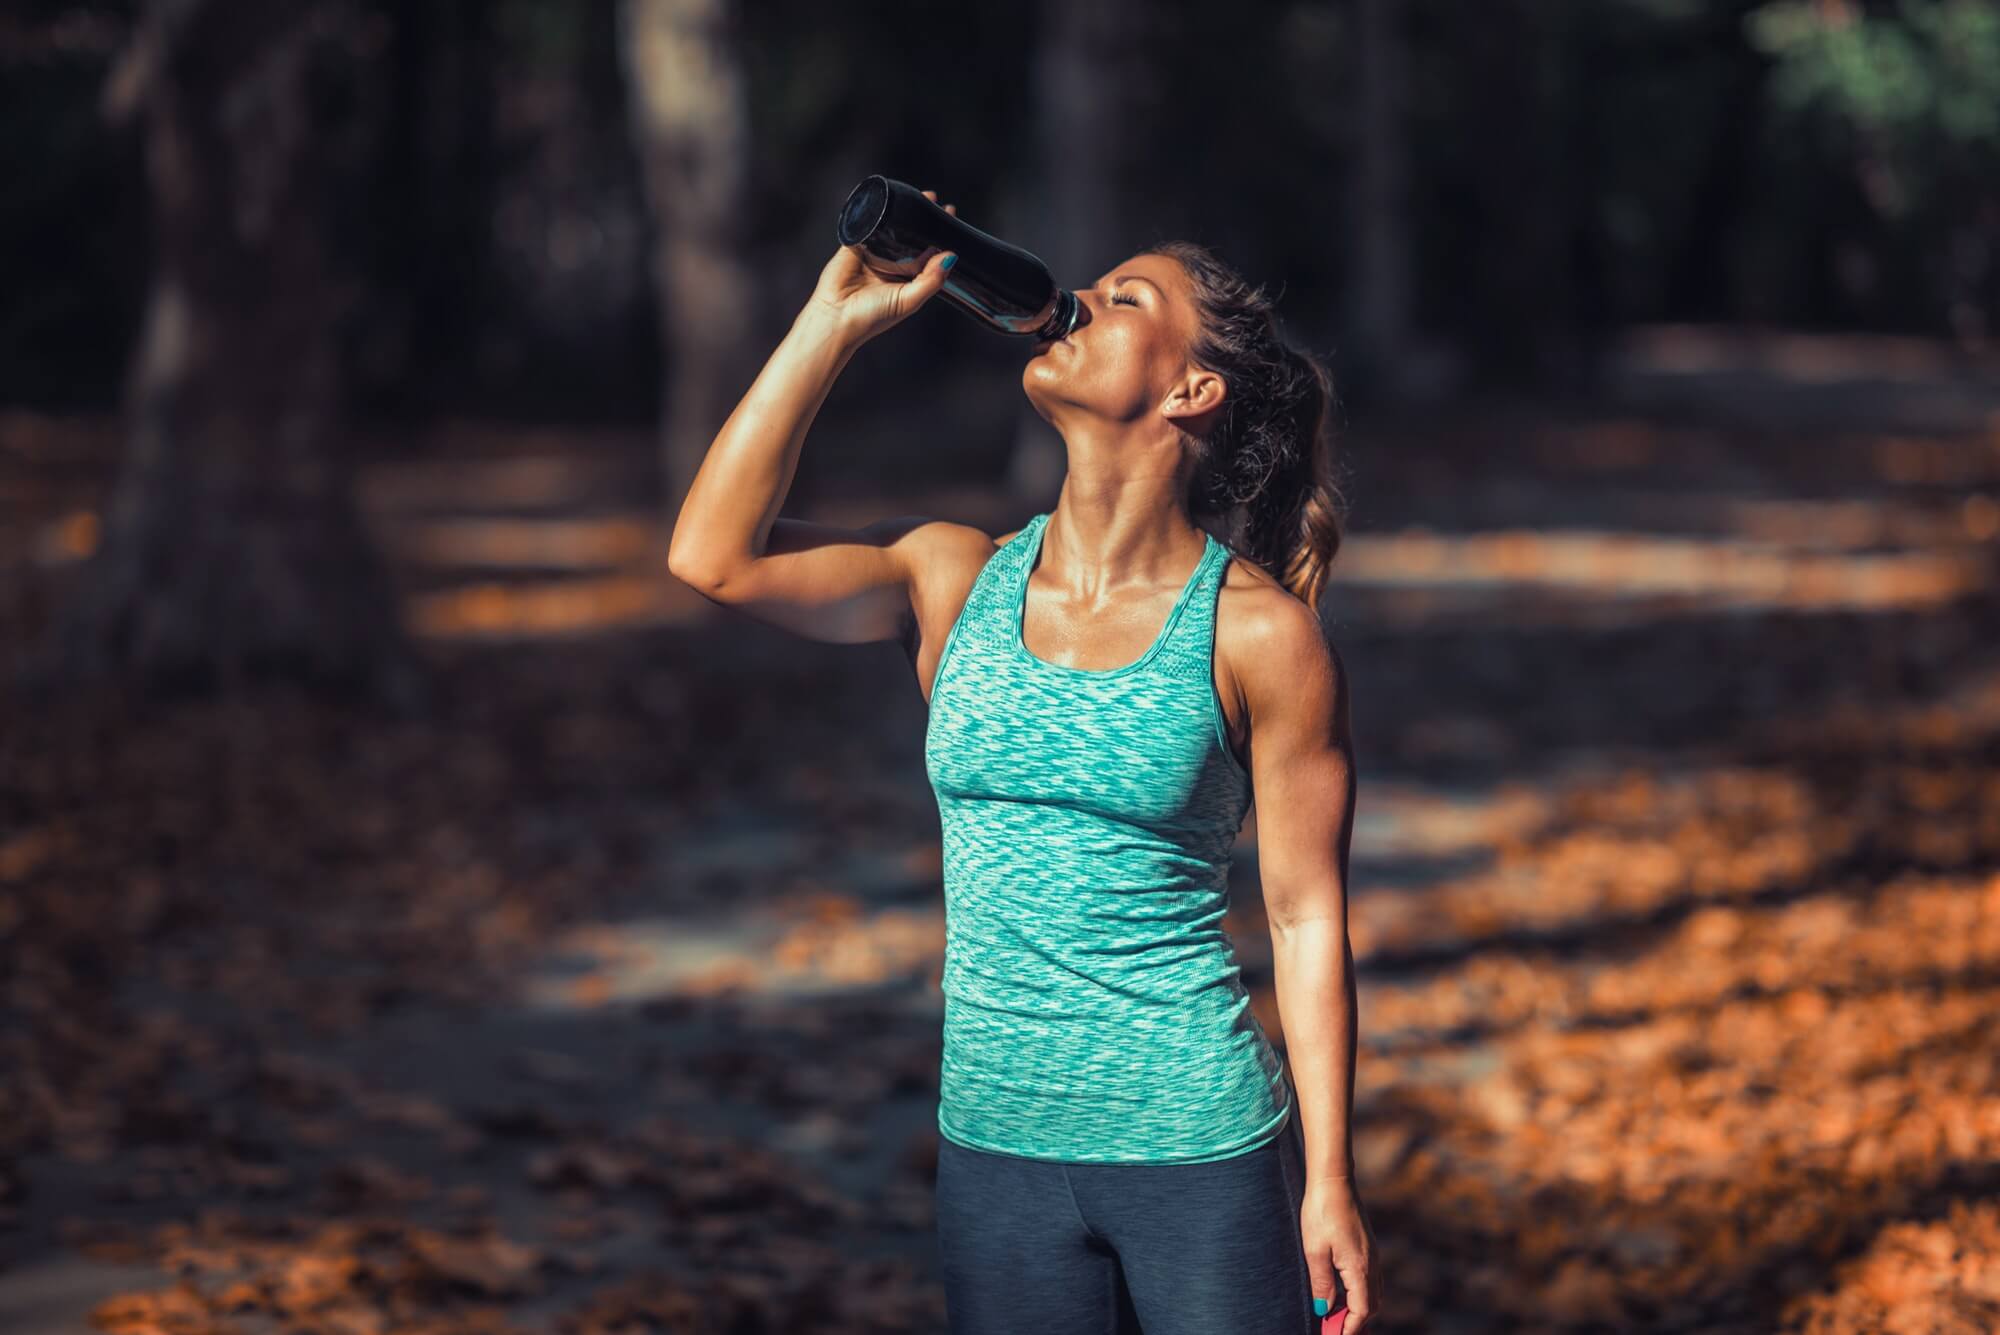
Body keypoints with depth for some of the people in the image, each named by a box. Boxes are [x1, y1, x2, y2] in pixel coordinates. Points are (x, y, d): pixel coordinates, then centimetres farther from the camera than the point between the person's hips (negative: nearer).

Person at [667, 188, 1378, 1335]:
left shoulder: (1260, 635, -7)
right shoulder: (957, 582, 2)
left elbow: (1309, 918, -4)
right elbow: (714, 553, -10)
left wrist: (1330, 1185, -4)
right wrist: (838, 320, -9)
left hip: (1200, 1151, -3)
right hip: (997, 1151, 3)